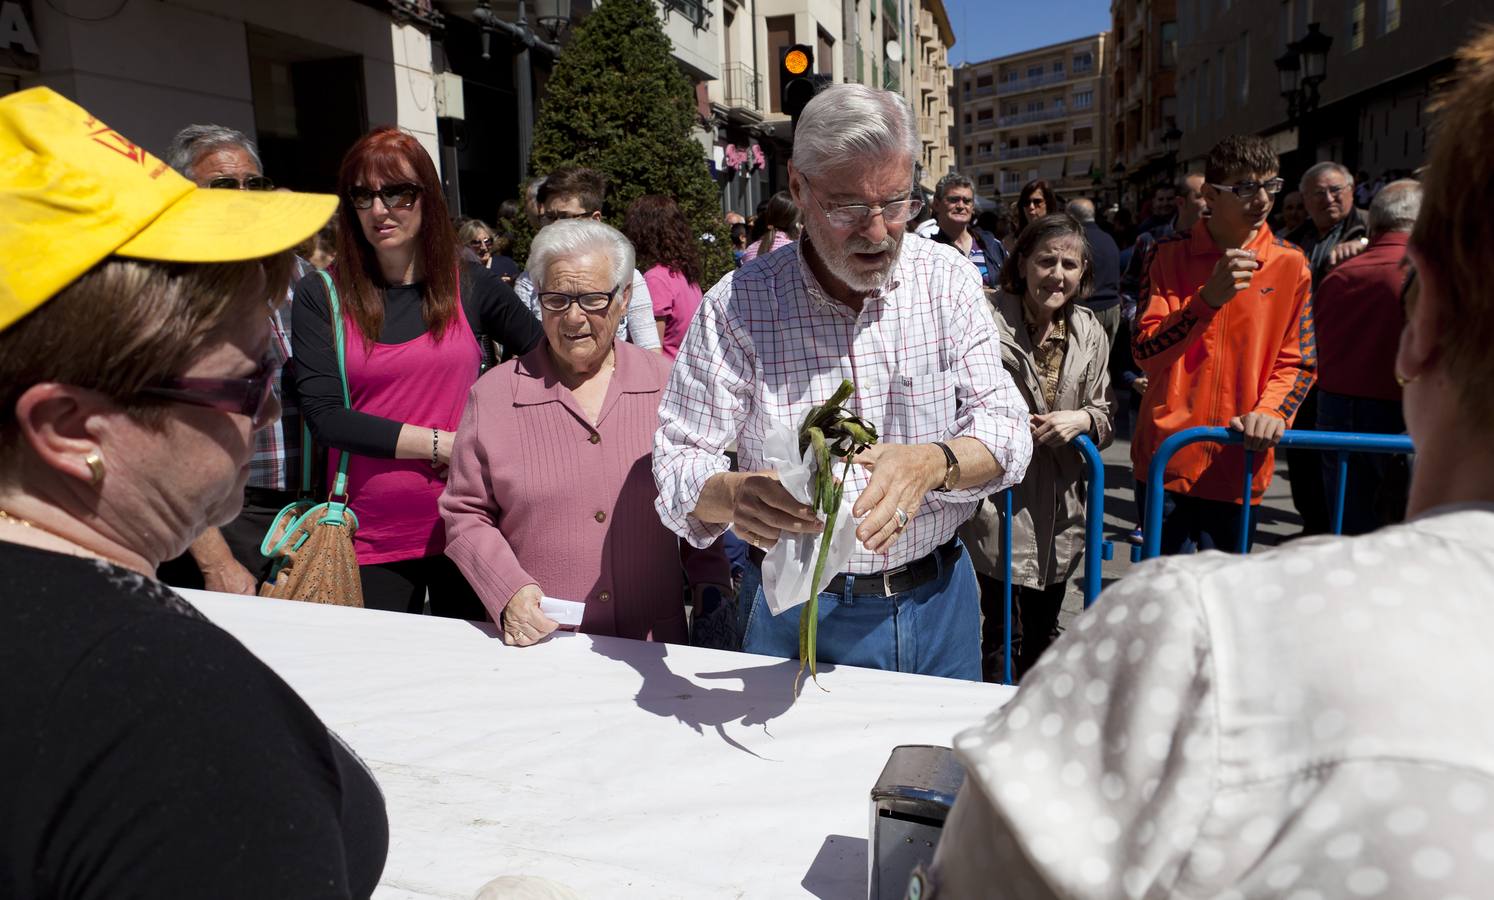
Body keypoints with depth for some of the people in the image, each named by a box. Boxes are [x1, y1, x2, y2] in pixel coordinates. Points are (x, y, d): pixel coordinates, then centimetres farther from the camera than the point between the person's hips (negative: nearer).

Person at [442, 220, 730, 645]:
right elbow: (464, 514, 6)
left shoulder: (665, 384, 6)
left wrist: (710, 584, 5)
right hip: (537, 644, -1)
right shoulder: (492, 395, 2)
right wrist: (509, 592, -8)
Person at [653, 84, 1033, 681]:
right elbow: (678, 459, -11)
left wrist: (933, 464, -30)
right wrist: (732, 495, -34)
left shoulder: (948, 279, -5)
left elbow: (1007, 429, -8)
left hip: (938, 597, 3)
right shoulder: (737, 306, -12)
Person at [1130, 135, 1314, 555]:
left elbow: (1298, 361, 8)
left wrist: (1271, 410, -11)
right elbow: (1145, 352, -6)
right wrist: (1208, 299, -19)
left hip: (1240, 462, 1)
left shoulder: (1291, 265, 5)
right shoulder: (1168, 254, 2)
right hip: (1167, 458, -1)